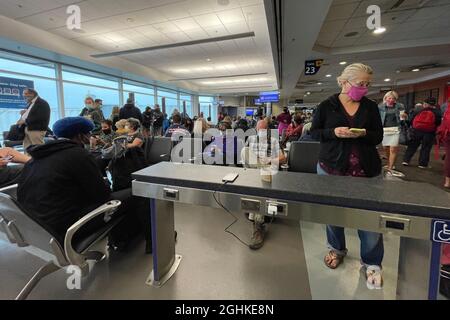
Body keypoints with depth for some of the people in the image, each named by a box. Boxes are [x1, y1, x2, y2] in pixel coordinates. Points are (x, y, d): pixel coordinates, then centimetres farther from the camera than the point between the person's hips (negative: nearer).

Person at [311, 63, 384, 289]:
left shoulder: (371, 107, 5)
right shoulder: (327, 106, -1)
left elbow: (378, 136, 5)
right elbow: (314, 132, 0)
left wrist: (363, 133, -17)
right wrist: (334, 132, -17)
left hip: (367, 170, 1)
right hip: (332, 168, -1)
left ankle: (372, 262, 24)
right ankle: (337, 249, 38)